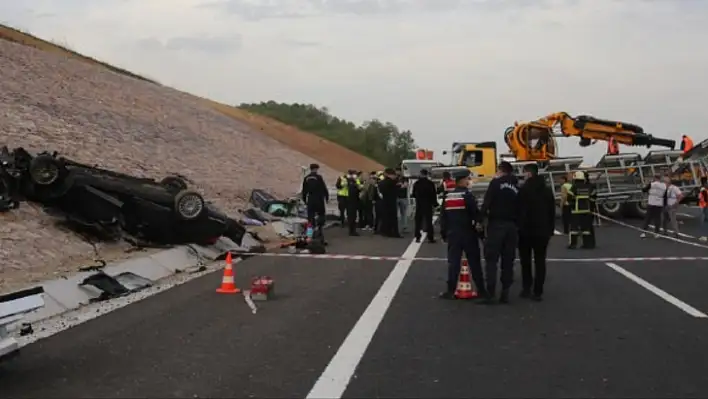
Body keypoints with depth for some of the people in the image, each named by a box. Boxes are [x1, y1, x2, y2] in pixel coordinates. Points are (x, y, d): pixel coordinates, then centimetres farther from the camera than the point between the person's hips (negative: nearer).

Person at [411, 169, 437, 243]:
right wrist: (434, 204, 2)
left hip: (419, 205, 2)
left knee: (418, 221, 10)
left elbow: (413, 195, 6)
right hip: (428, 205, -2)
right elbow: (434, 195, -8)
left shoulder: (416, 184, -2)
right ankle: (430, 238, -2)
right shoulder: (431, 183, -10)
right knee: (429, 221, 2)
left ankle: (417, 237, 8)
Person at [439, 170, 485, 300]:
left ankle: (451, 291, 1)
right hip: (468, 234, -4)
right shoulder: (467, 195, -11)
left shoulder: (447, 197, 8)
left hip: (453, 234, 4)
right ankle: (481, 290, 7)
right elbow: (476, 214, -15)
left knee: (453, 262, 4)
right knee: (474, 262, 3)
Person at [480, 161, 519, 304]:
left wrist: (481, 218, -8)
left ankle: (490, 291, -10)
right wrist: (517, 225, 14)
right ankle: (505, 292, 7)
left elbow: (487, 202, -12)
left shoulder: (496, 182, -2)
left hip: (496, 224, -5)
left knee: (491, 258, -2)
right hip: (512, 226, 5)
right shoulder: (517, 187, 14)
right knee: (508, 260, 8)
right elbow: (520, 208, 12)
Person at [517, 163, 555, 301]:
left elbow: (520, 211, -15)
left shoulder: (524, 190, -11)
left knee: (525, 260, 10)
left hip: (526, 230, -4)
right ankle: (538, 291, 0)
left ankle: (526, 288, 9)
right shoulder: (547, 190, 10)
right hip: (543, 230, 4)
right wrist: (551, 229, 16)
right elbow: (552, 211, 12)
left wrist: (518, 228, -10)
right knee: (540, 261, 4)